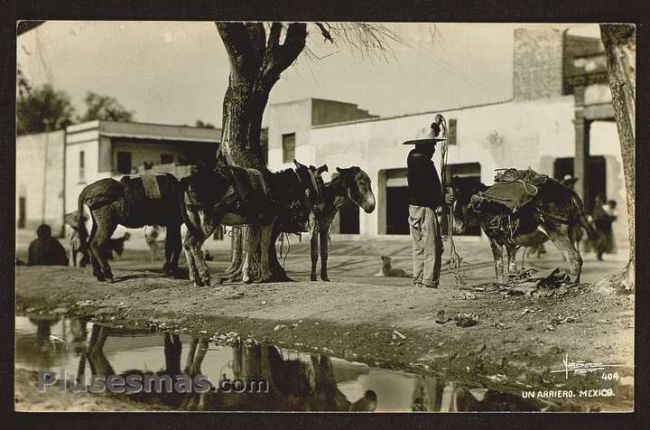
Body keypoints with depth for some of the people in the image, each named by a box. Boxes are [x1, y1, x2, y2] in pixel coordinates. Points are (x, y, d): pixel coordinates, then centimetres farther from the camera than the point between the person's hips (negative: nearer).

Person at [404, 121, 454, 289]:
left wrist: (435, 127, 34)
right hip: (425, 209, -10)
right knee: (431, 249, -5)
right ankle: (430, 283, -5)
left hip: (414, 208, 10)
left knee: (419, 249, 15)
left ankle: (418, 282, 20)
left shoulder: (413, 157, 9)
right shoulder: (424, 162, -18)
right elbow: (424, 192, -23)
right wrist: (443, 199, -16)